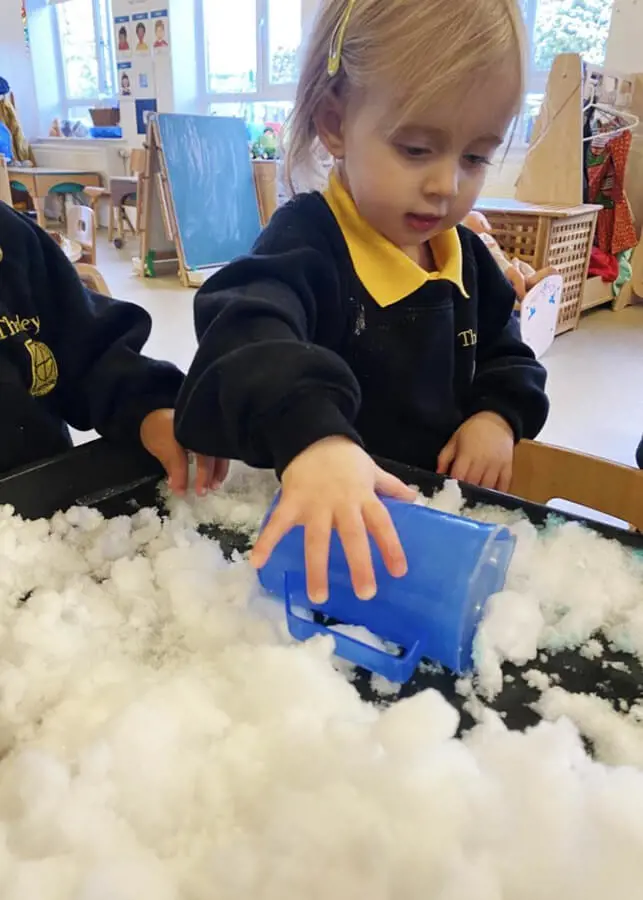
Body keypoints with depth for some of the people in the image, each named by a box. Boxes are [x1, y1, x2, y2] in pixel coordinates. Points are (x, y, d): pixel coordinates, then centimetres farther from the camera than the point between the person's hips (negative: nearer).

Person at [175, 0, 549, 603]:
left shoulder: (467, 257, 6)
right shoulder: (307, 242, -18)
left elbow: (506, 356, 21)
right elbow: (246, 334, -40)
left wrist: (499, 416, -1)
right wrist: (312, 435, -59)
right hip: (318, 530, -5)